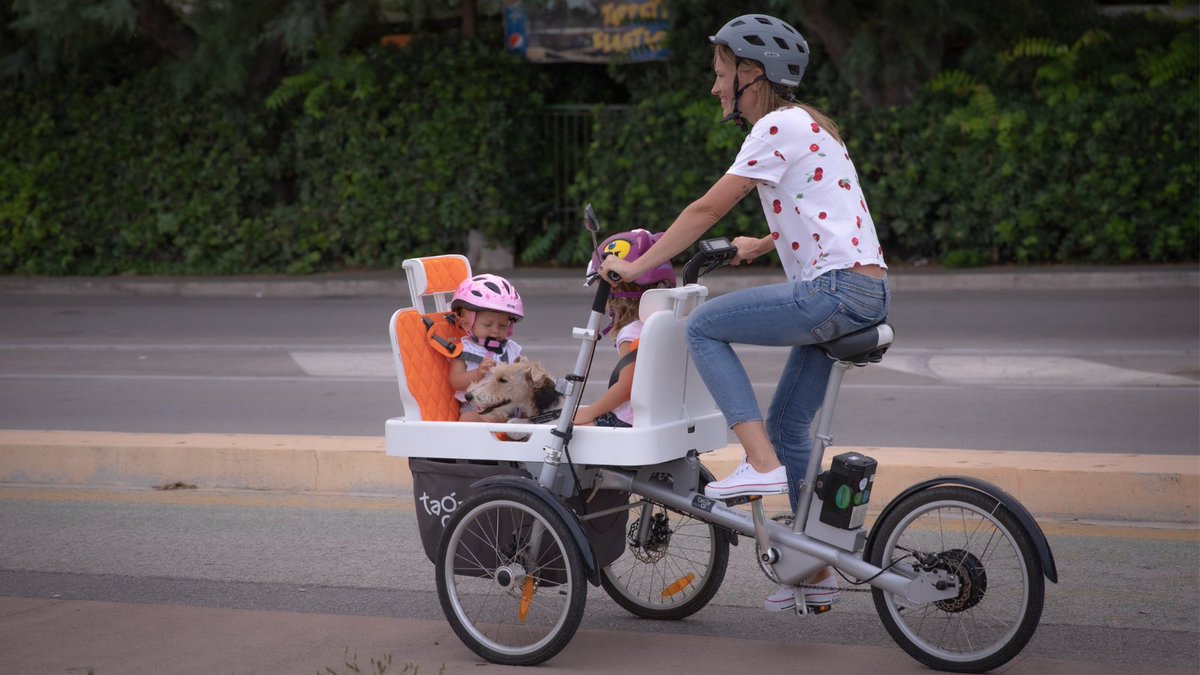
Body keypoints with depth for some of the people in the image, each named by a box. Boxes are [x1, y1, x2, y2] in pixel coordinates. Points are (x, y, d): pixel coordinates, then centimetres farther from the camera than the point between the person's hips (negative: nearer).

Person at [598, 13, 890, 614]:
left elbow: (707, 209, -10)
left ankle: (762, 464, -13)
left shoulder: (779, 127, -9)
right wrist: (762, 245, 47)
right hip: (864, 295, 10)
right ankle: (817, 572, 20)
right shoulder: (803, 124, 20)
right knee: (787, 423, 15)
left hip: (837, 292, -10)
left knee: (704, 326, -5)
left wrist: (635, 267, -5)